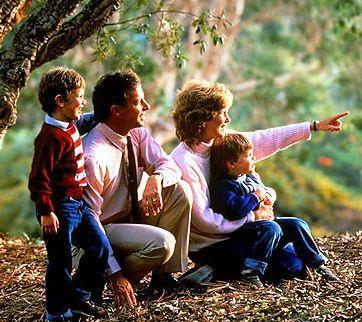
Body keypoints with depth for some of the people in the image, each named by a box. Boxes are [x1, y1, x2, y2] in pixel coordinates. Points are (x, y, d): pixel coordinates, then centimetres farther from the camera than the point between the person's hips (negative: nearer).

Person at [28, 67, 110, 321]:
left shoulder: (70, 127, 8)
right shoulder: (51, 137, -20)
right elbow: (39, 178, -21)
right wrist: (46, 212, -23)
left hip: (78, 205, 10)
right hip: (60, 208, -10)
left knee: (101, 247, 11)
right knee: (61, 261, 0)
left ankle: (77, 296, 26)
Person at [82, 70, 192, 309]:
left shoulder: (137, 134, -4)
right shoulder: (93, 156, -27)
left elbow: (170, 165, -1)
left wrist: (156, 178, -29)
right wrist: (115, 274, -29)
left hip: (133, 215, 8)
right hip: (104, 228, -8)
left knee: (180, 190, -9)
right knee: (162, 243, -30)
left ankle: (164, 275, -2)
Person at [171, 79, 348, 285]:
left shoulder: (219, 143, 0)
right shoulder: (184, 162, -24)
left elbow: (264, 140, 7)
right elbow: (205, 221, -24)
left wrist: (314, 127, 8)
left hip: (224, 231, 8)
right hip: (206, 246, -8)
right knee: (269, 230, -22)